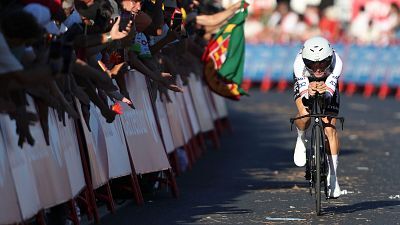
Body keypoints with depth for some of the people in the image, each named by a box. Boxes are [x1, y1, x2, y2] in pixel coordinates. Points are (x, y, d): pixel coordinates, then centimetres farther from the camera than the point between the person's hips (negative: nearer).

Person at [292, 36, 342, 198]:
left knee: (330, 128, -15)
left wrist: (324, 91, -62)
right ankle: (301, 139, 4)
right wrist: (309, 92, -60)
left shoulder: (336, 63, -37)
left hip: (327, 86, 0)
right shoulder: (299, 64, -37)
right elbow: (304, 95, -38)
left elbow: (330, 92, -39)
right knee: (305, 114, -32)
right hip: (305, 84, 0)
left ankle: (332, 176, -7)